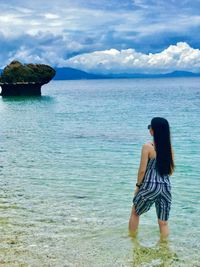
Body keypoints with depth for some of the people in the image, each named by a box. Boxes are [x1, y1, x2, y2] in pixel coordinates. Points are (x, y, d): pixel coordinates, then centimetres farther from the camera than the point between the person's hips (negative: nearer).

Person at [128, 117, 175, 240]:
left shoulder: (147, 147, -12)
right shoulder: (169, 147, 2)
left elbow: (142, 170, -11)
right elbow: (171, 170, 8)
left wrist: (138, 185, 2)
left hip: (150, 186, -4)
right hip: (166, 187, 4)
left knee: (135, 213, 21)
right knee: (164, 222, 12)